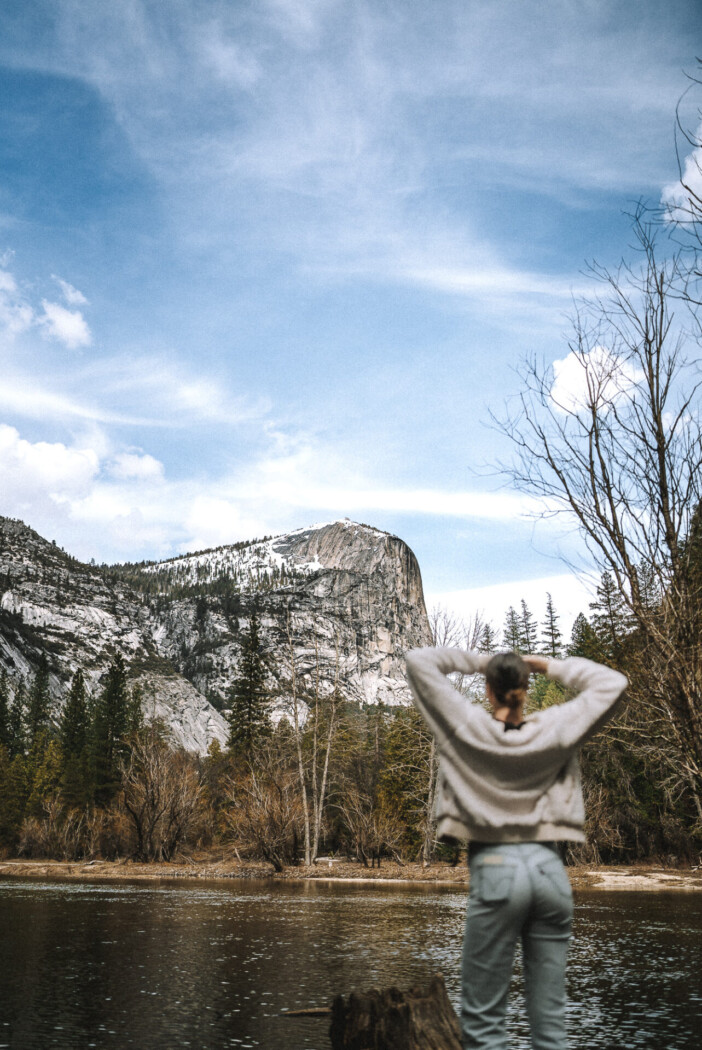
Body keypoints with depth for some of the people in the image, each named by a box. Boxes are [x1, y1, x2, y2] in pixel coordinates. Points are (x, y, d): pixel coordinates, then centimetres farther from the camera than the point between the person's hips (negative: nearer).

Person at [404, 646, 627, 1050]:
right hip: (550, 867, 3)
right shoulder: (555, 729, 0)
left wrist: (474, 661, 10)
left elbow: (419, 660, 1)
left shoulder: (469, 726, -4)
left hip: (495, 867, -3)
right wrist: (551, 666, 9)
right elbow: (612, 683, 7)